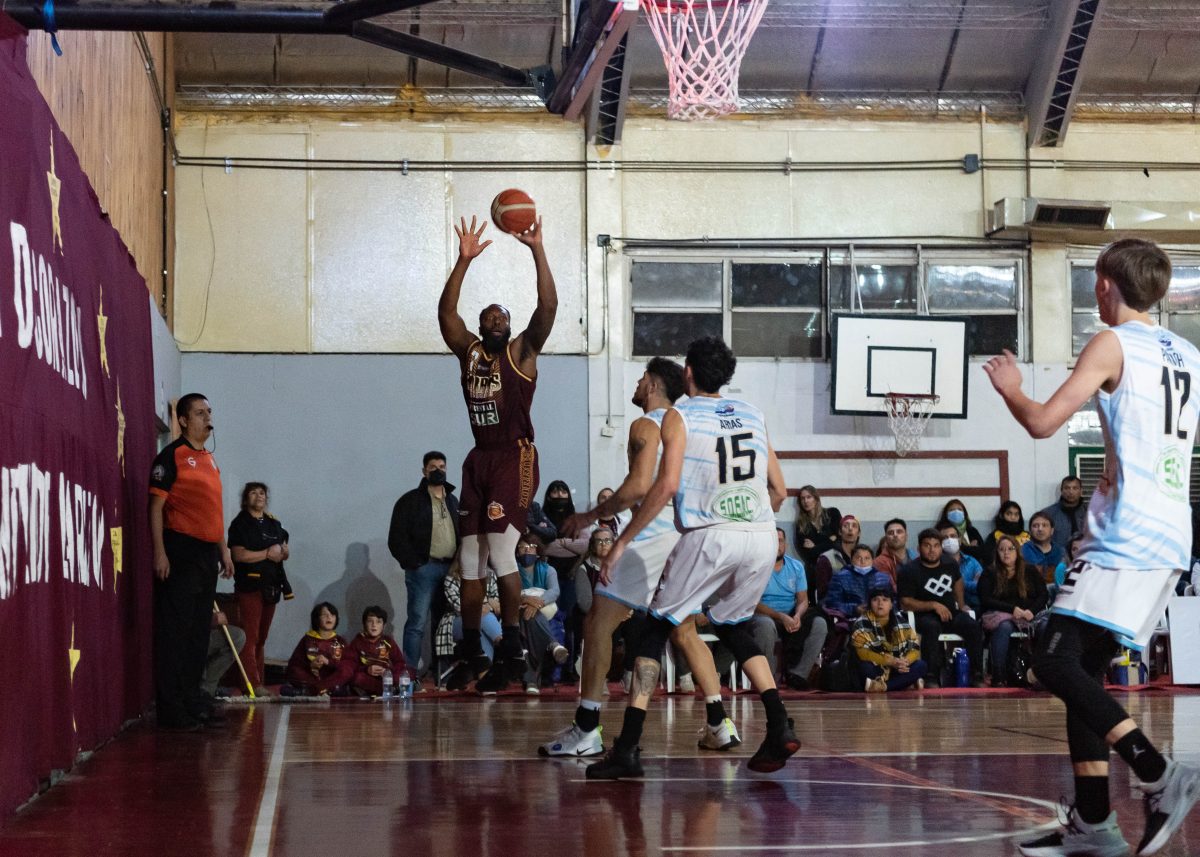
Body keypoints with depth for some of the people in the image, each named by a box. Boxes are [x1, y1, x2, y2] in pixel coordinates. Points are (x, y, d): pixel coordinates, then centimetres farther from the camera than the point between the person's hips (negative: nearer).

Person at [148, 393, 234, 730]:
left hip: (207, 553, 8)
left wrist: (224, 550, 19)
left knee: (200, 630, 12)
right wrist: (159, 552, -18)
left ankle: (193, 701, 20)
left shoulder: (210, 459, 17)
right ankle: (171, 709, -6)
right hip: (180, 551, -8)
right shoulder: (172, 456, -7)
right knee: (174, 631, -7)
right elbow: (156, 506, -11)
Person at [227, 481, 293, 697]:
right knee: (250, 637, -11)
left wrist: (282, 551, -2)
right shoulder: (240, 524, -3)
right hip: (250, 584, -7)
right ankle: (253, 685, -16)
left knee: (261, 638, 9)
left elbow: (285, 552, 21)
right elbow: (239, 554, -14)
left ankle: (261, 683, 9)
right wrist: (267, 553, -13)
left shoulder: (274, 524, 18)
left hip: (270, 586, 7)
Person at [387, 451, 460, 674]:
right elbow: (397, 538, -4)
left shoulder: (452, 501, 19)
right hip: (424, 568, -5)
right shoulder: (410, 501, 1)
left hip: (450, 569, 5)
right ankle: (410, 672, -9)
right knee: (417, 622, -9)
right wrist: (413, 563, -10)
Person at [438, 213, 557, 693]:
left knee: (501, 550, -16)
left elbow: (548, 306, -11)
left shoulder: (522, 351, 2)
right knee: (469, 561, 6)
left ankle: (513, 652, -10)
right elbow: (445, 313, 0)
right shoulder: (468, 351, 12)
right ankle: (472, 655, 14)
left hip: (514, 459, -5)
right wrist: (464, 261, -9)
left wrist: (537, 250, -17)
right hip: (479, 460, 5)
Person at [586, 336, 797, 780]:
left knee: (656, 629, 7)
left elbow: (667, 485, -11)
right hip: (762, 536, 5)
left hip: (710, 537, -5)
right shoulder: (753, 415, 17)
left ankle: (627, 747, -2)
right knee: (732, 626, 26)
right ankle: (779, 728, 10)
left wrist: (622, 541, -6)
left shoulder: (678, 417, 2)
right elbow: (779, 490, 17)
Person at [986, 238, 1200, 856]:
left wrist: (1008, 388, 8)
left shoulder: (1113, 344, -6)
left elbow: (1042, 422, -11)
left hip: (1126, 537, -9)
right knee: (1082, 668, 12)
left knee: (1055, 662, -11)